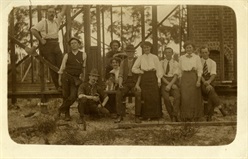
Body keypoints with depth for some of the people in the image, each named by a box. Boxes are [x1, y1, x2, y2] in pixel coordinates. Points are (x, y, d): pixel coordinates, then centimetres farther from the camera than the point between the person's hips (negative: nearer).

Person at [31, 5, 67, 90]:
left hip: (56, 45, 5)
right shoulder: (43, 22, -2)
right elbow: (33, 30, -11)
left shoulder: (57, 21, 15)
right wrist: (41, 40, -11)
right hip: (47, 45, -5)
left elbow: (63, 12, 21)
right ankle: (57, 86, 0)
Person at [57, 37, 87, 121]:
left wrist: (83, 79, 19)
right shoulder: (67, 55, 5)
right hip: (66, 76, 0)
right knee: (66, 96, -1)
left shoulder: (83, 55, 8)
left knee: (73, 96, -13)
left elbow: (83, 67, 17)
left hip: (76, 78, 0)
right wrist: (59, 79, 3)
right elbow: (62, 67, 6)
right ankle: (67, 114, 13)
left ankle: (61, 109, 7)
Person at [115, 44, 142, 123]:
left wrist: (137, 84, -18)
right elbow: (120, 75, 6)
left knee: (138, 94, -35)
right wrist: (120, 84, -14)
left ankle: (137, 117, -29)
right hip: (125, 84, 2)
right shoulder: (123, 62, 12)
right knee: (119, 93, -31)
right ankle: (120, 116, -28)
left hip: (135, 83, -2)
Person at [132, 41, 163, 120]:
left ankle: (154, 114, 3)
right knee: (145, 96, -4)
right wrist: (141, 71, -3)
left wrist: (159, 79, -2)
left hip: (153, 78, 0)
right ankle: (147, 115, 2)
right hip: (144, 78, 1)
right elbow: (134, 69, 9)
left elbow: (159, 69, 5)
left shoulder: (154, 57, 8)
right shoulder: (140, 58, 10)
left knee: (154, 96, -4)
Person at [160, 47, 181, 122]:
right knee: (166, 98, -27)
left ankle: (175, 115, -24)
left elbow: (175, 76, -2)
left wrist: (170, 85, -18)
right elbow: (161, 75, 0)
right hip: (164, 82, 0)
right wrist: (168, 84, -12)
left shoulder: (176, 63, 9)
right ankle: (172, 116, -15)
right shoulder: (161, 63, 10)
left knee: (177, 96, -30)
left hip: (173, 81, 0)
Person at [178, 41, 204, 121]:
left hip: (194, 78, -1)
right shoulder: (181, 58, 10)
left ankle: (194, 116, 9)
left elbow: (200, 70, 0)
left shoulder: (197, 57, 4)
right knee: (185, 97, -5)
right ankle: (186, 116, 2)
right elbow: (180, 70, 14)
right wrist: (180, 81, 8)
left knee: (194, 96, -1)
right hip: (184, 78, 1)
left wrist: (198, 80, -10)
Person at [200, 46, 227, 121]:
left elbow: (213, 74, -4)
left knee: (211, 95, -27)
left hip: (210, 81, 2)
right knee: (211, 90, -33)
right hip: (201, 82, -2)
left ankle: (209, 116, -22)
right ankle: (220, 107, -30)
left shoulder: (212, 62, 10)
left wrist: (208, 81, -24)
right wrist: (204, 82, -21)